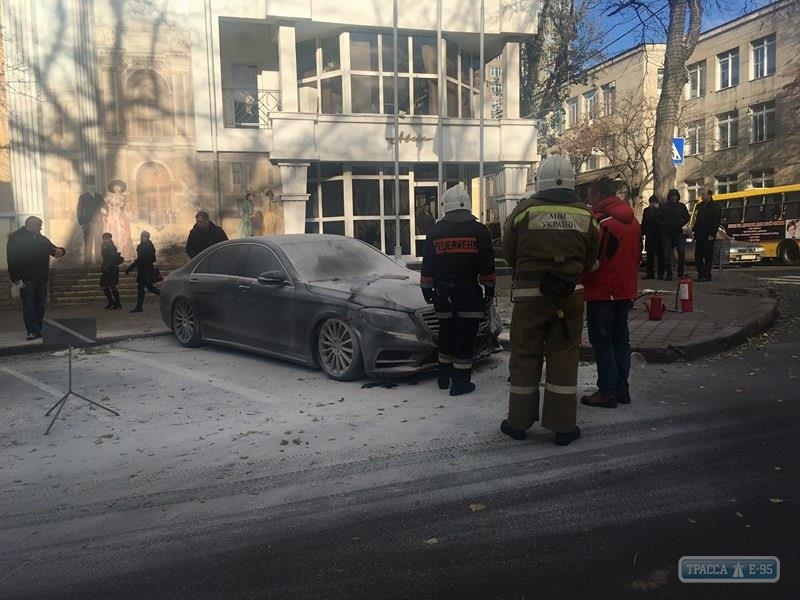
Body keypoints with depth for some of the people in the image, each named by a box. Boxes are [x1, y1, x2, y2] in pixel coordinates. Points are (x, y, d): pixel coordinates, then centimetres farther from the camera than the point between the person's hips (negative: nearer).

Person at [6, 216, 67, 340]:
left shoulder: (42, 239, 14)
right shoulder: (16, 238, -2)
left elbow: (52, 249, 23)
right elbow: (12, 259, -8)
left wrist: (60, 251, -5)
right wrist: (17, 279, -16)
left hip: (41, 279, 5)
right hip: (26, 279, -5)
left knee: (40, 305, 6)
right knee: (29, 305, -4)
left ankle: (39, 330, 11)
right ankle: (32, 331, -4)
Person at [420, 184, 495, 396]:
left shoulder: (435, 231, 3)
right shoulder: (479, 230, -3)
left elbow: (427, 266, 6)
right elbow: (487, 267, -2)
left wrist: (427, 290, 16)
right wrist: (489, 292, 6)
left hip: (442, 294, 3)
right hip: (469, 293, -3)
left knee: (446, 333, 16)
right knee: (465, 336, 1)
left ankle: (444, 378, 26)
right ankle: (460, 383, 4)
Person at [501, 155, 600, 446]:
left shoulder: (524, 210, -7)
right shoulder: (585, 214, 0)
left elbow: (509, 253, 2)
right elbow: (589, 261, 7)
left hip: (529, 293, -1)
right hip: (570, 295, 2)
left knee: (525, 356, 9)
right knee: (564, 357, 10)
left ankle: (518, 422, 19)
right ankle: (563, 426, 15)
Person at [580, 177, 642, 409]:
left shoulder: (599, 220, -16)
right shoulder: (632, 220, 10)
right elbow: (637, 253, 16)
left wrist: (583, 281, -2)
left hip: (602, 291, -8)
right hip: (625, 290, 8)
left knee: (601, 342, 0)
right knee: (620, 339, 14)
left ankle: (607, 391, 3)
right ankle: (622, 388, 20)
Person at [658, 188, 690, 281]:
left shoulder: (681, 206, 8)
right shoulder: (663, 206, 3)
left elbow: (686, 218, 15)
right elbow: (658, 219, 3)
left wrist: (681, 224, 0)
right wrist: (665, 225, -11)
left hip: (678, 232, 1)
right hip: (667, 234, -1)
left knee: (682, 253, -7)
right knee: (667, 255, 1)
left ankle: (681, 273, 6)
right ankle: (668, 274, 7)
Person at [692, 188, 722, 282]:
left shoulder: (715, 206, -3)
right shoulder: (699, 206, 17)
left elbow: (717, 221, -9)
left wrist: (712, 235, -16)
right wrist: (694, 229, 9)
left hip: (708, 236, -7)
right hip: (699, 235, 7)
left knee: (708, 256, -4)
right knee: (698, 256, 7)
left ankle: (707, 276, -1)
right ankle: (700, 274, 13)